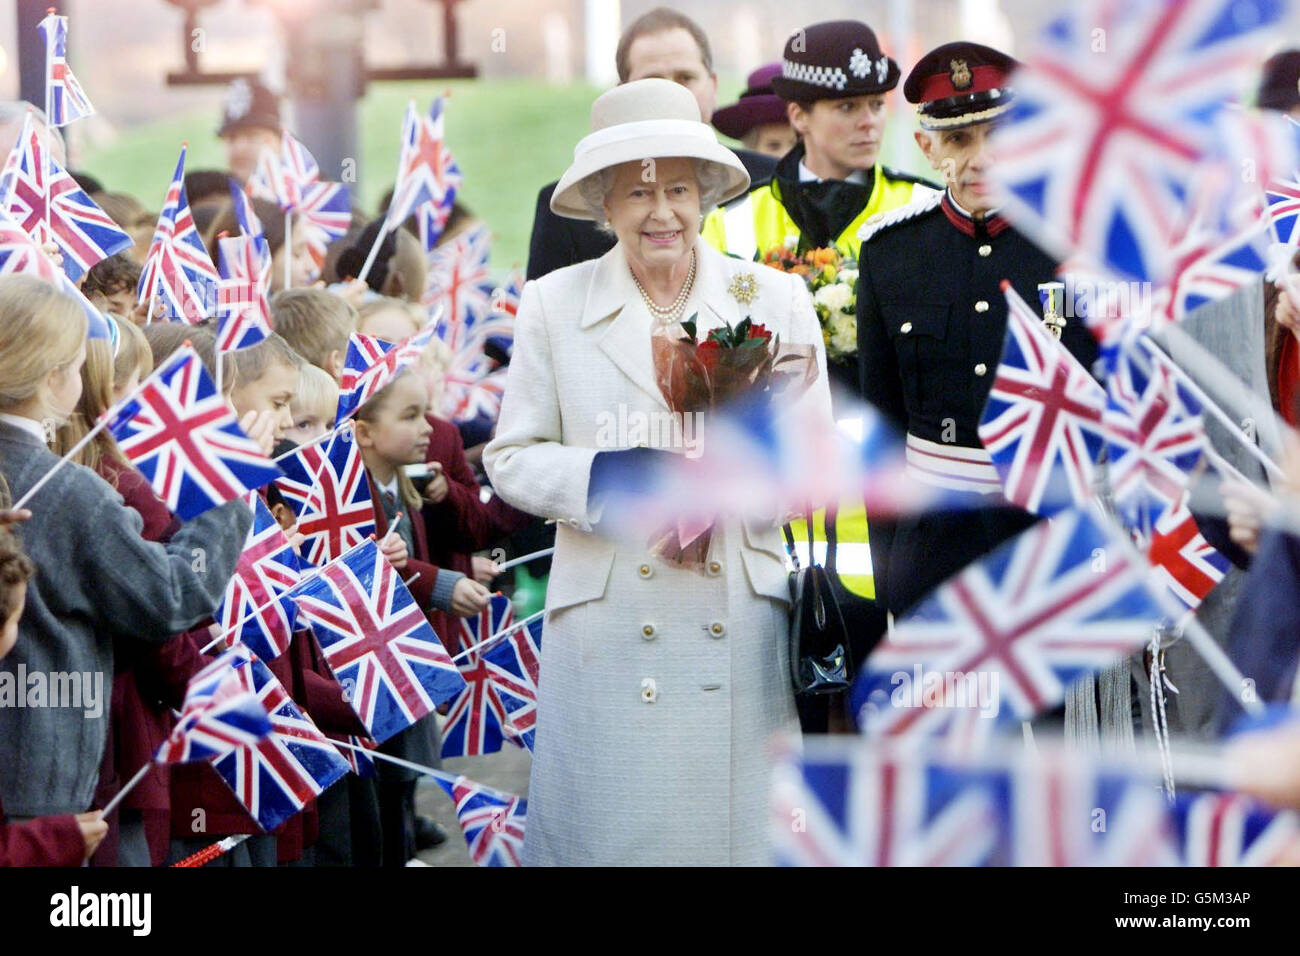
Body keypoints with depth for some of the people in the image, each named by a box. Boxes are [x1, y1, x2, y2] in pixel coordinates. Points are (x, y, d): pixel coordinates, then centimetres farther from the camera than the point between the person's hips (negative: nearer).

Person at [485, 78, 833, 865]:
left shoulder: (776, 298, 8)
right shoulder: (553, 305, 7)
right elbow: (511, 459, 6)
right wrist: (606, 477, -13)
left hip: (742, 626, 1)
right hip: (604, 634, 0)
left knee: (740, 828, 0)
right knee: (606, 833, 0)